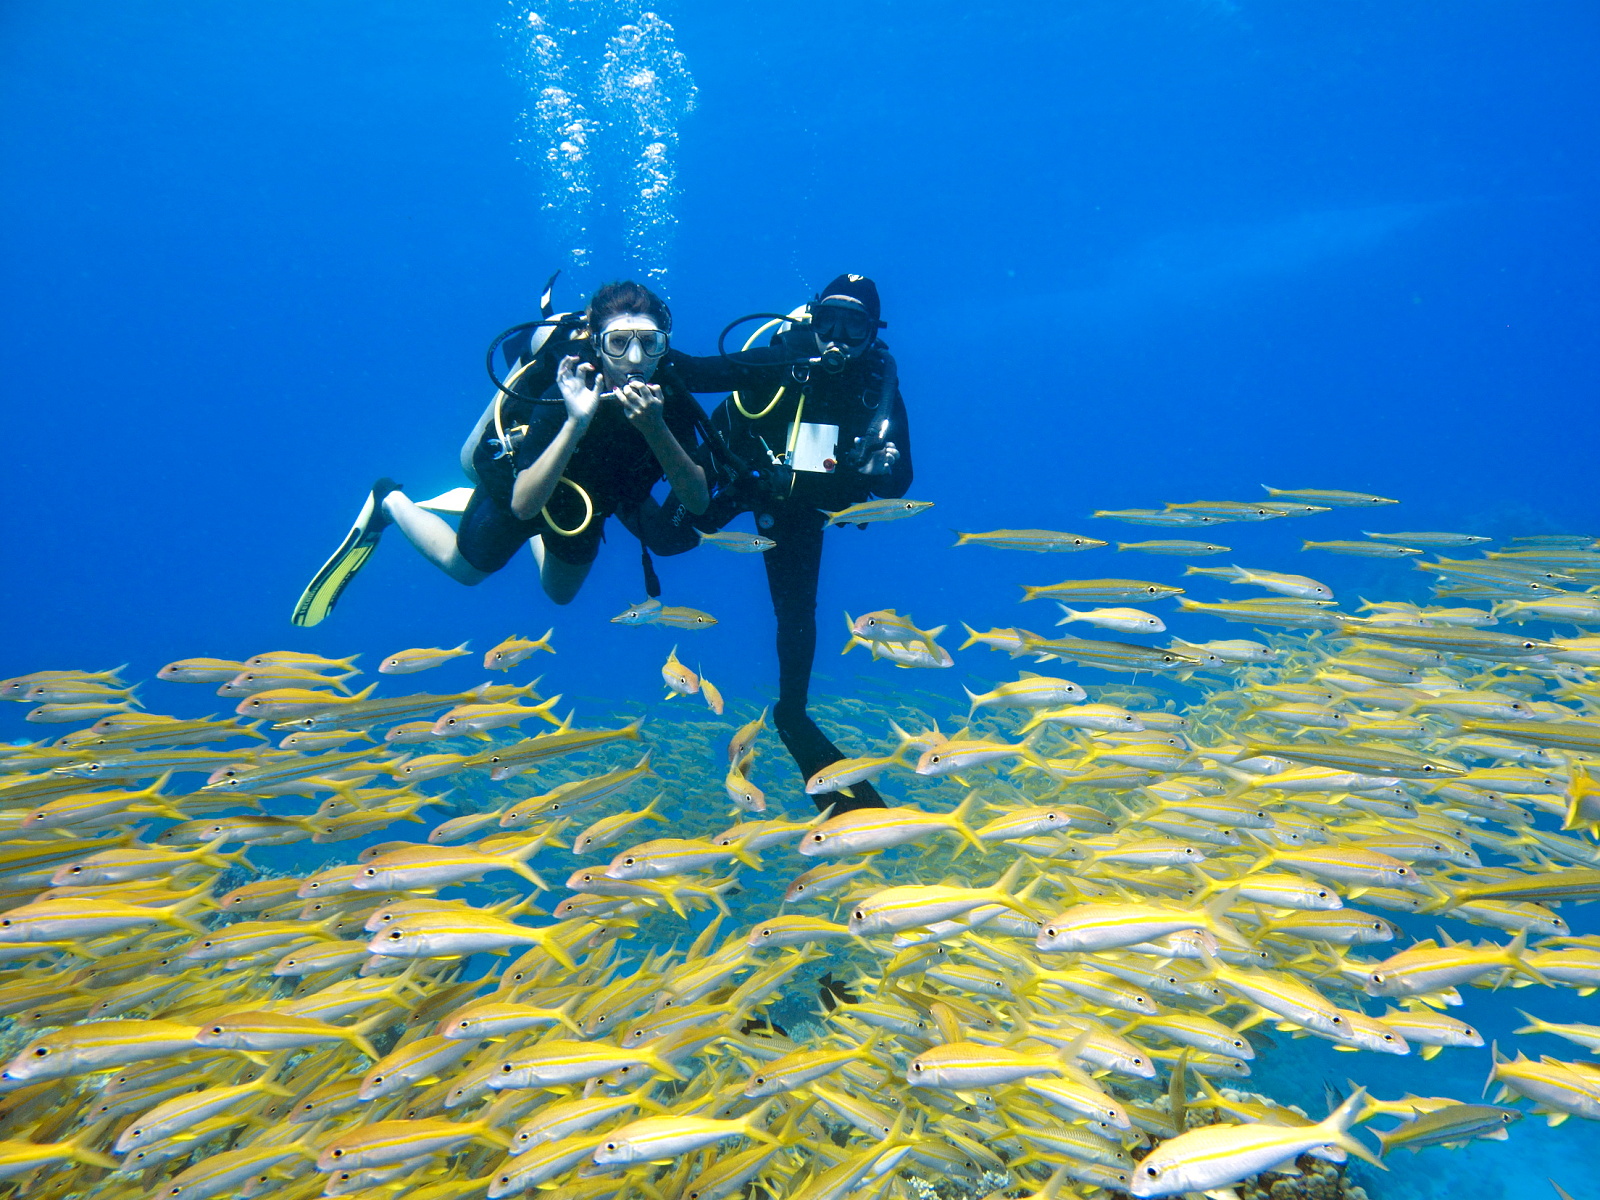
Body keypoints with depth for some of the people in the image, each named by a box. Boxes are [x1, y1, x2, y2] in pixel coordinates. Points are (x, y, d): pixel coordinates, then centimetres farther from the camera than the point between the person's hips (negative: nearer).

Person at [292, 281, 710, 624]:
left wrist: (656, 430, -52)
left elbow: (698, 502, -36)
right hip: (519, 479, -4)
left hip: (583, 499, 4)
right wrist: (575, 423, -57)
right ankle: (389, 503, 40)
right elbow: (523, 505, -46)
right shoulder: (567, 392, -40)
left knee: (560, 593, 27)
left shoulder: (668, 394, -30)